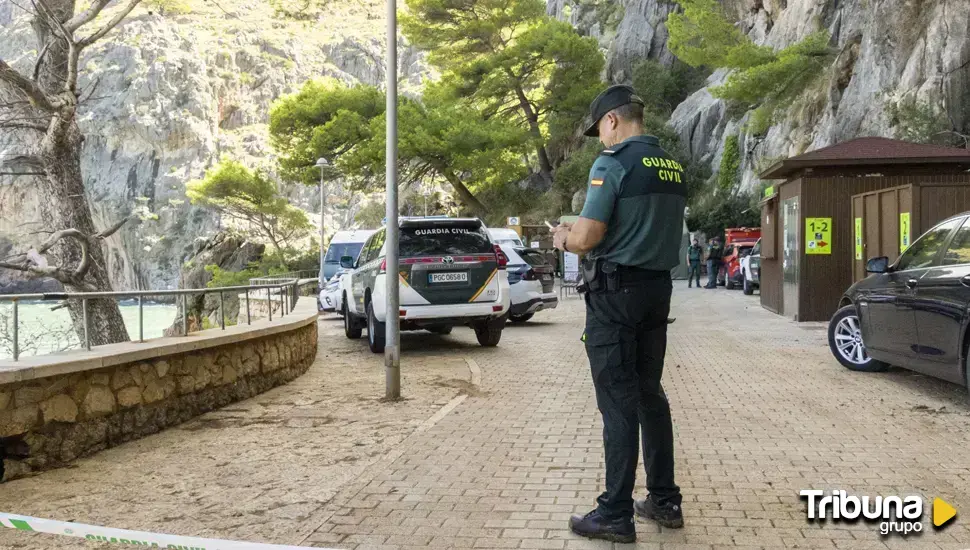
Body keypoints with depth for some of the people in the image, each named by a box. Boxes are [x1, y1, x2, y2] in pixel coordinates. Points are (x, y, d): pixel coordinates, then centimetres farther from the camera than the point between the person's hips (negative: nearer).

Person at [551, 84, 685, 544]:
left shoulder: (613, 163, -13)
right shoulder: (673, 169, 11)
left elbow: (586, 238, -19)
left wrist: (563, 238, 3)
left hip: (616, 292, -7)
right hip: (658, 290, 8)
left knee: (618, 403, -3)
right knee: (650, 395, 15)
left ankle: (616, 515, 4)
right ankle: (665, 501, 23)